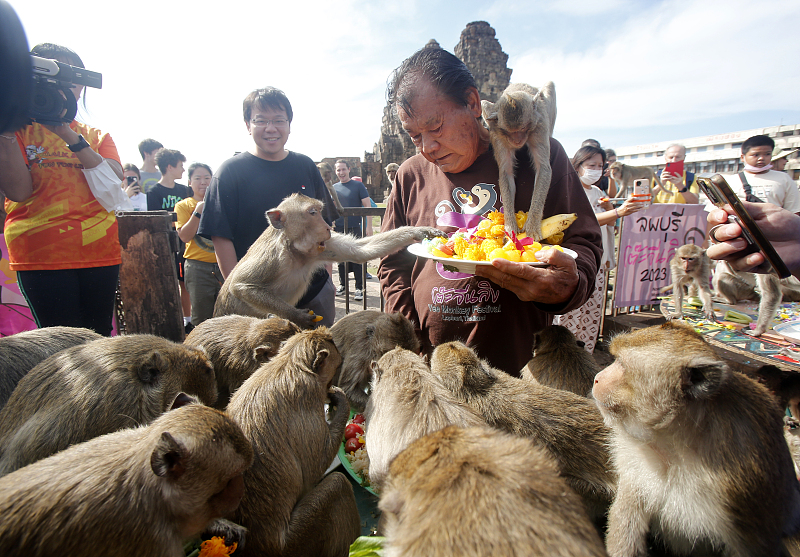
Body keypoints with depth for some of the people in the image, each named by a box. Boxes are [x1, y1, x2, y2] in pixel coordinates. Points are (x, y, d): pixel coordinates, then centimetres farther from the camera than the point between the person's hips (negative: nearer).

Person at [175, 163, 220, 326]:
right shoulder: (184, 205, 6)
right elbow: (184, 236, -7)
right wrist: (198, 212, -13)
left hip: (222, 264, 2)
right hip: (198, 266, -2)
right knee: (201, 319, 2)